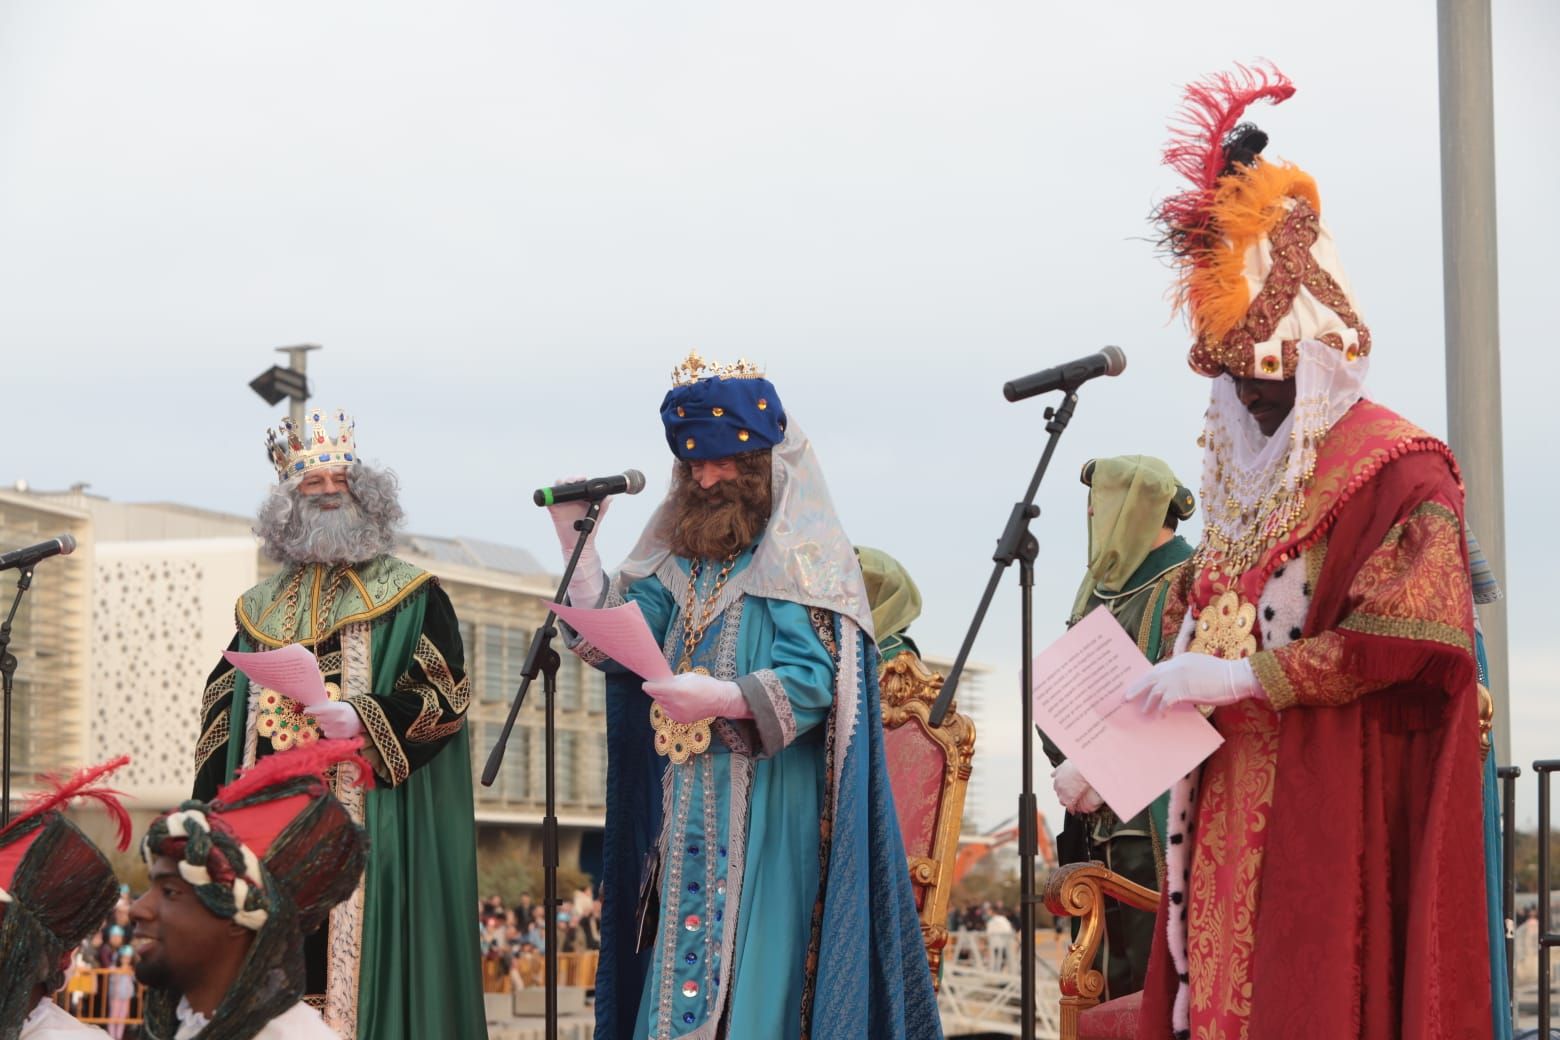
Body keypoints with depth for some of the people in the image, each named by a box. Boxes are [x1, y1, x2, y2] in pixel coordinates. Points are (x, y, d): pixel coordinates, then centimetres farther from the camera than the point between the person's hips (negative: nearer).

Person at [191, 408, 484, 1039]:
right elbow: (222, 709, 19)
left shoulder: (409, 596, 6)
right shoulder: (263, 608, 19)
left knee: (359, 954, -11)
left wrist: (365, 719, -18)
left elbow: (445, 695, -3)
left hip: (366, 817, -4)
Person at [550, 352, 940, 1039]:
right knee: (679, 975, 5)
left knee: (750, 969, -11)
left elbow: (813, 681, -15)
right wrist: (575, 538, 4)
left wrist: (720, 698, -27)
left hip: (765, 810, -7)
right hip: (688, 812, 7)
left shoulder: (799, 555, -4)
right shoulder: (684, 560, 18)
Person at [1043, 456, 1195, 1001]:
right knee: (1102, 984, 7)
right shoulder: (1097, 593, 20)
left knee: (1153, 980, -9)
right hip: (1095, 829, 8)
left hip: (1154, 827, -8)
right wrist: (1072, 761, -5)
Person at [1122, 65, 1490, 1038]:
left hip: (1341, 805, -7)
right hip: (1232, 807, 7)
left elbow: (1406, 636, -15)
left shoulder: (1397, 466, -4)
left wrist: (1238, 675, -16)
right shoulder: (1246, 476, 19)